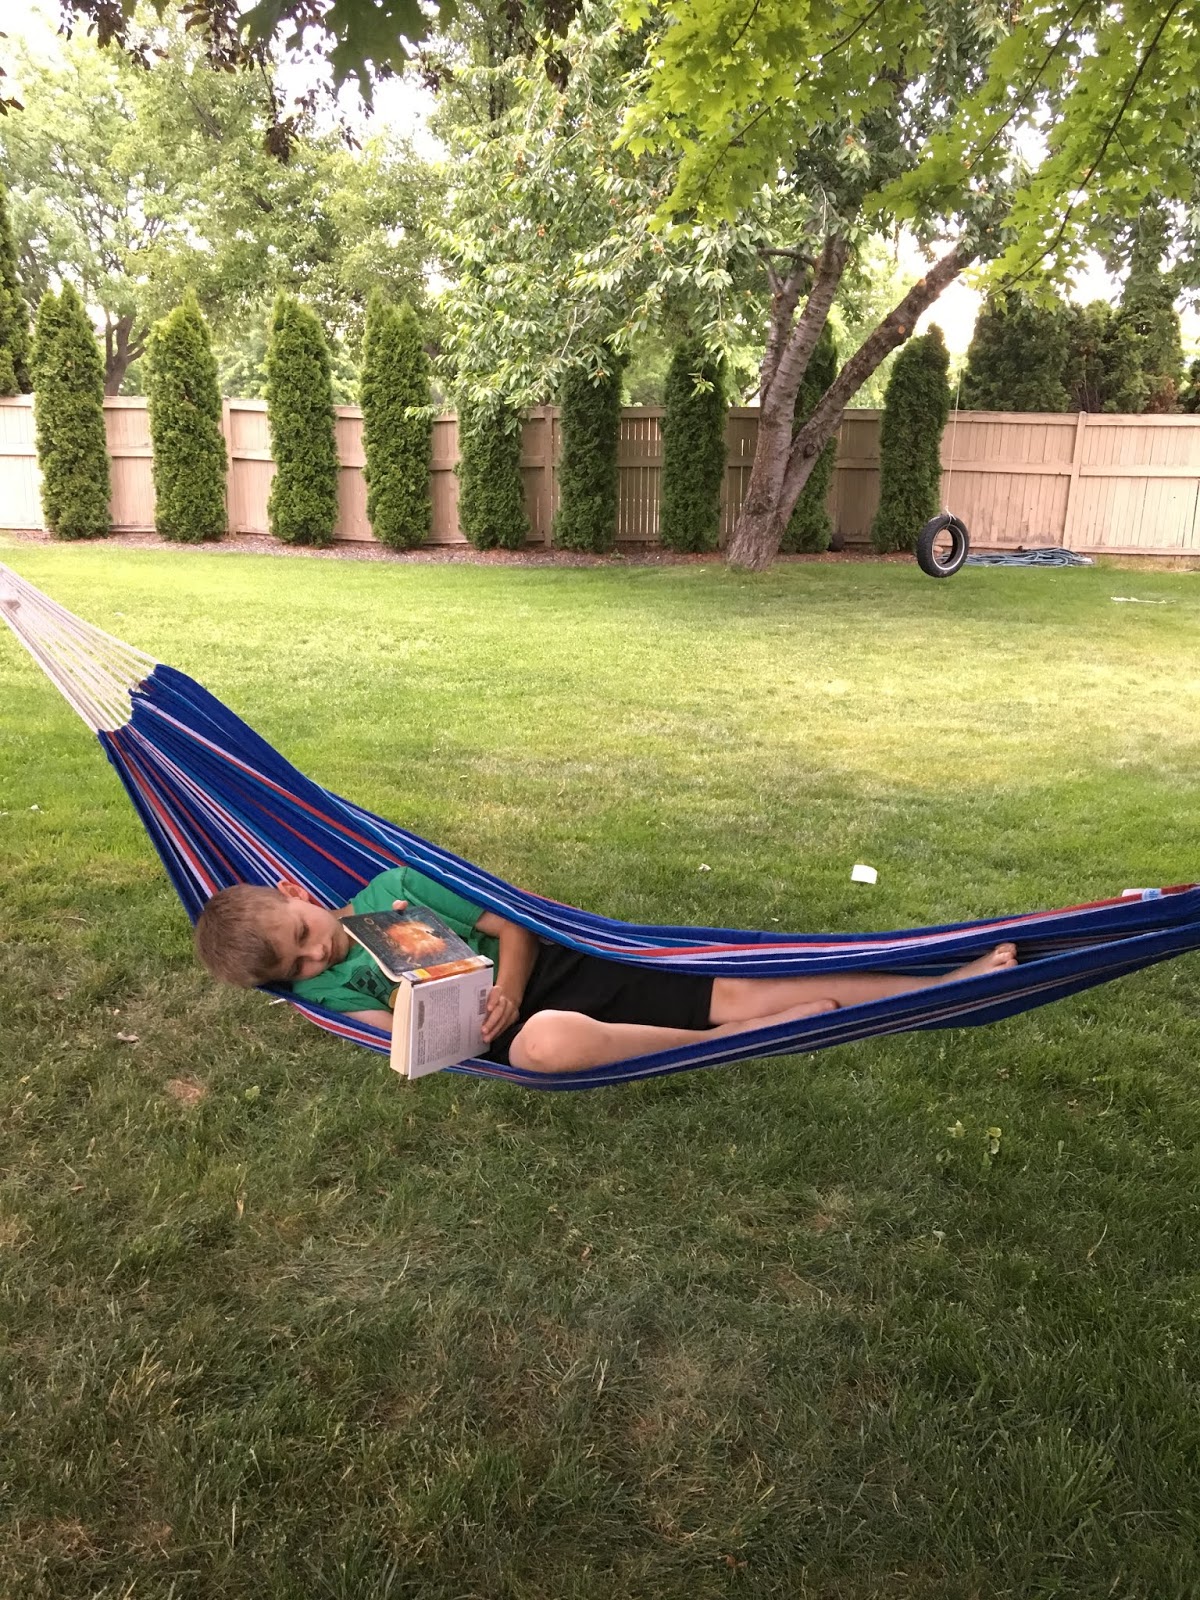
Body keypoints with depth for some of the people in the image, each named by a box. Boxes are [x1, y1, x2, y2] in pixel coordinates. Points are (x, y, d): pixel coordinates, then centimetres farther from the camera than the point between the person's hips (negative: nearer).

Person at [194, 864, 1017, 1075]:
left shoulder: (390, 885, 7)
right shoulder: (325, 990, 3)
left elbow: (513, 926, 7)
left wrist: (508, 989, -11)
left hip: (548, 965, 3)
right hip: (509, 1028, -3)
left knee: (736, 993, -10)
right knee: (555, 1040, -42)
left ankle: (955, 986, -7)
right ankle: (732, 1046, -21)